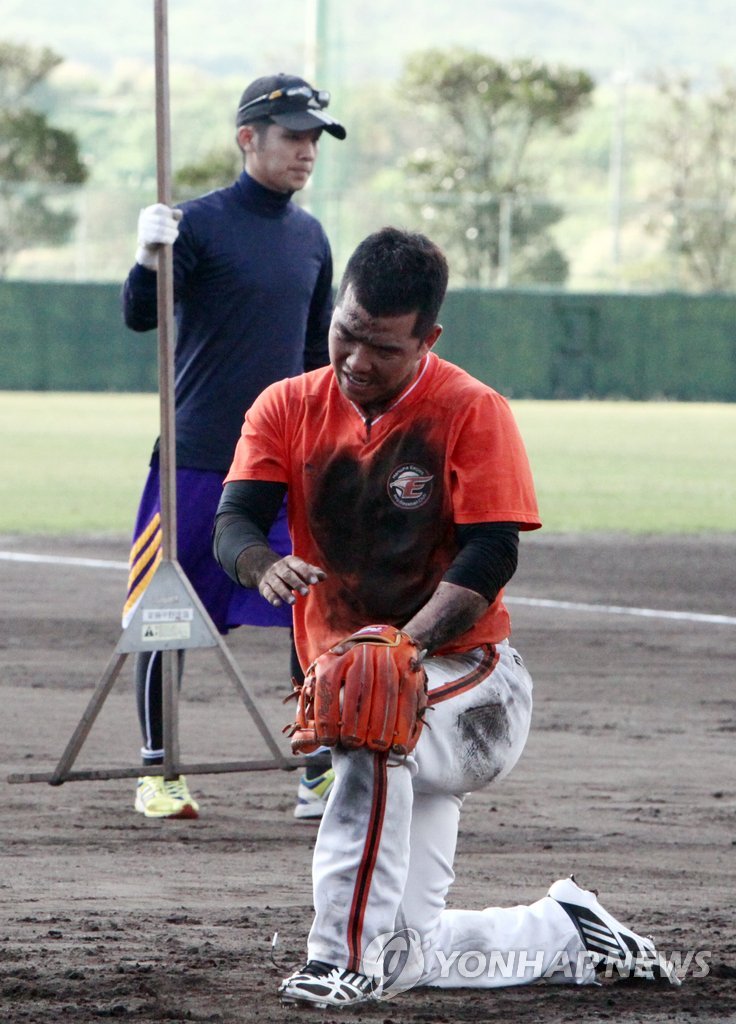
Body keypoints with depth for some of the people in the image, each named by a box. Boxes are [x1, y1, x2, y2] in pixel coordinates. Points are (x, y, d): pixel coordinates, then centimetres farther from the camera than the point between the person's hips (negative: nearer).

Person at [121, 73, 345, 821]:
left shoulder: (310, 237, 11)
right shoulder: (202, 222, -7)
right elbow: (139, 316, -16)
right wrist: (150, 259, -36)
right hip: (196, 460, -5)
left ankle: (322, 778, 2)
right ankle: (157, 773, 14)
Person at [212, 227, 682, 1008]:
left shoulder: (472, 412, -9)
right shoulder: (289, 409, 1)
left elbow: (490, 555, -17)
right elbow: (234, 522, -10)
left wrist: (407, 645, -34)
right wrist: (264, 565, -35)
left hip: (471, 681, -5)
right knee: (411, 957, 1)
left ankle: (345, 954, -34)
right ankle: (565, 933, 30)